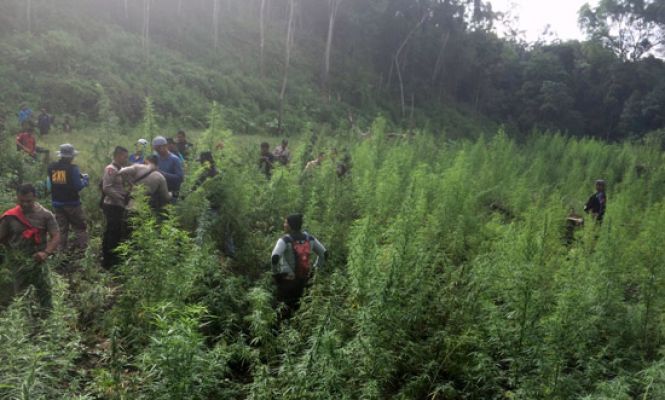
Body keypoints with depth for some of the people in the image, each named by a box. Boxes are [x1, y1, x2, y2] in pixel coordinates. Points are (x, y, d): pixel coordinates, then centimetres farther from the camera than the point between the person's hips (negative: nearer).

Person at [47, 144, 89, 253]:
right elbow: (78, 186, -17)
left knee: (62, 228, 15)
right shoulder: (72, 168, -16)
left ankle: (63, 251, 19)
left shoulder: (51, 167, 1)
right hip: (72, 202, -5)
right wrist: (85, 180, 1)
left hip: (57, 203, 6)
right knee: (80, 228, 4)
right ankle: (80, 249, -2)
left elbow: (49, 186, 10)